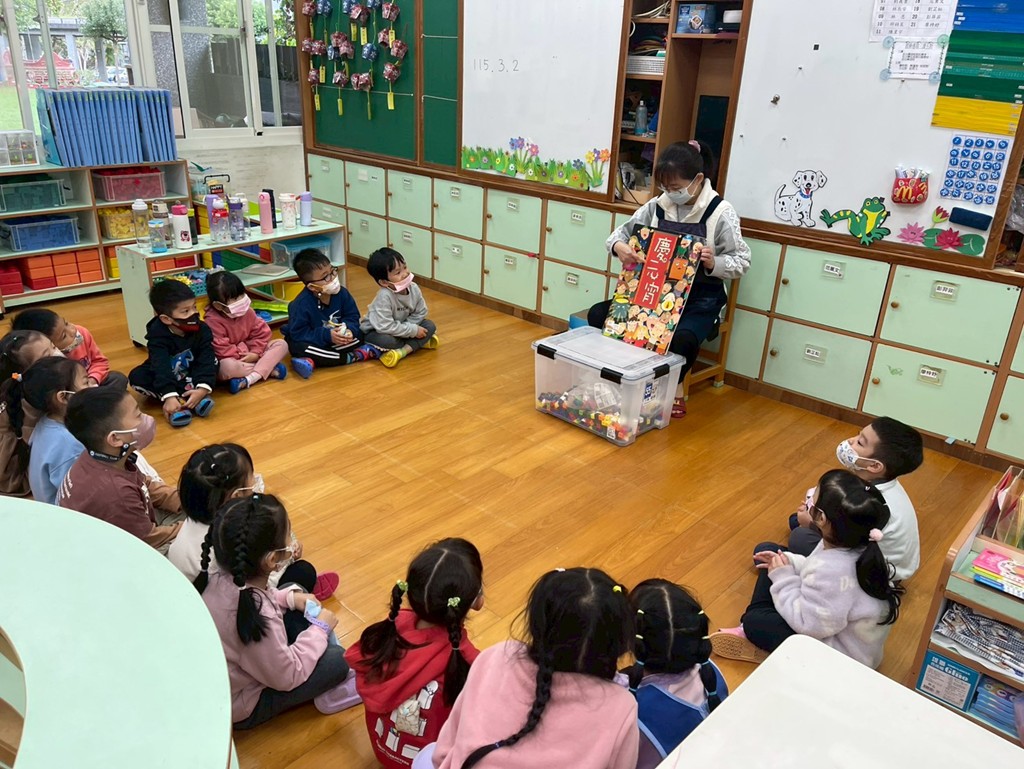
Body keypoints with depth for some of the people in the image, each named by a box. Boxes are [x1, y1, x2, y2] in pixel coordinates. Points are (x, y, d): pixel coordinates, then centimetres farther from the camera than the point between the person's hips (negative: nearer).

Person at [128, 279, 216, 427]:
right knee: (136, 377, -29)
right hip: (162, 378, -1)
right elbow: (161, 367, -38)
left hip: (191, 376, 1)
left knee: (213, 360, -24)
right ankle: (181, 400, -36)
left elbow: (207, 360, -29)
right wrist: (169, 396, -52)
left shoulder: (202, 330, -20)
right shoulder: (158, 335, -26)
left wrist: (203, 388, -44)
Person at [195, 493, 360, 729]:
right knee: (338, 660, -8)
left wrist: (290, 597, -3)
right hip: (237, 708, -7)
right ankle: (330, 694, 23)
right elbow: (287, 677, -24)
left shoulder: (216, 578, -19)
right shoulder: (257, 618, -41)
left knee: (297, 616, 9)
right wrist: (320, 628, -13)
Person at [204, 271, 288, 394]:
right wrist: (243, 356, -20)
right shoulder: (213, 320, -22)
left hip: (250, 353, 6)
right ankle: (269, 369, -24)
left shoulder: (247, 311, -4)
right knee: (227, 367, -42)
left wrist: (255, 353, -14)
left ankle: (248, 380, -29)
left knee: (281, 344, -10)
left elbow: (261, 332, -1)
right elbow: (221, 349, -24)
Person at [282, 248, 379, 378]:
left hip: (335, 337, 4)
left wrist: (349, 329, -28)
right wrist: (326, 335, -33)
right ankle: (353, 357, -29)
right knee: (299, 348, -36)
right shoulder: (301, 304, -26)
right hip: (311, 341, -4)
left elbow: (352, 316, -5)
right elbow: (298, 333, -25)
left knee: (358, 337, -15)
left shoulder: (341, 293, -13)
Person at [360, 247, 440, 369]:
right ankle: (420, 342, -11)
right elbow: (385, 327, -37)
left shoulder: (414, 288, -16)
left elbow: (420, 313, -5)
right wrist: (413, 331, -29)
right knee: (386, 340, -39)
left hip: (402, 327, 6)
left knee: (430, 325, -10)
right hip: (375, 332, -6)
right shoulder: (384, 297, -34)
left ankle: (402, 351, -24)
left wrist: (406, 327, -22)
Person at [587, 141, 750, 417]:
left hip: (699, 299, -4)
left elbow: (741, 262, -8)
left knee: (683, 339, -36)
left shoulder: (720, 213, -10)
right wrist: (618, 246, -17)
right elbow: (621, 232, 8)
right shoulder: (656, 206, 1)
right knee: (598, 316, -13)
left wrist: (713, 263, -30)